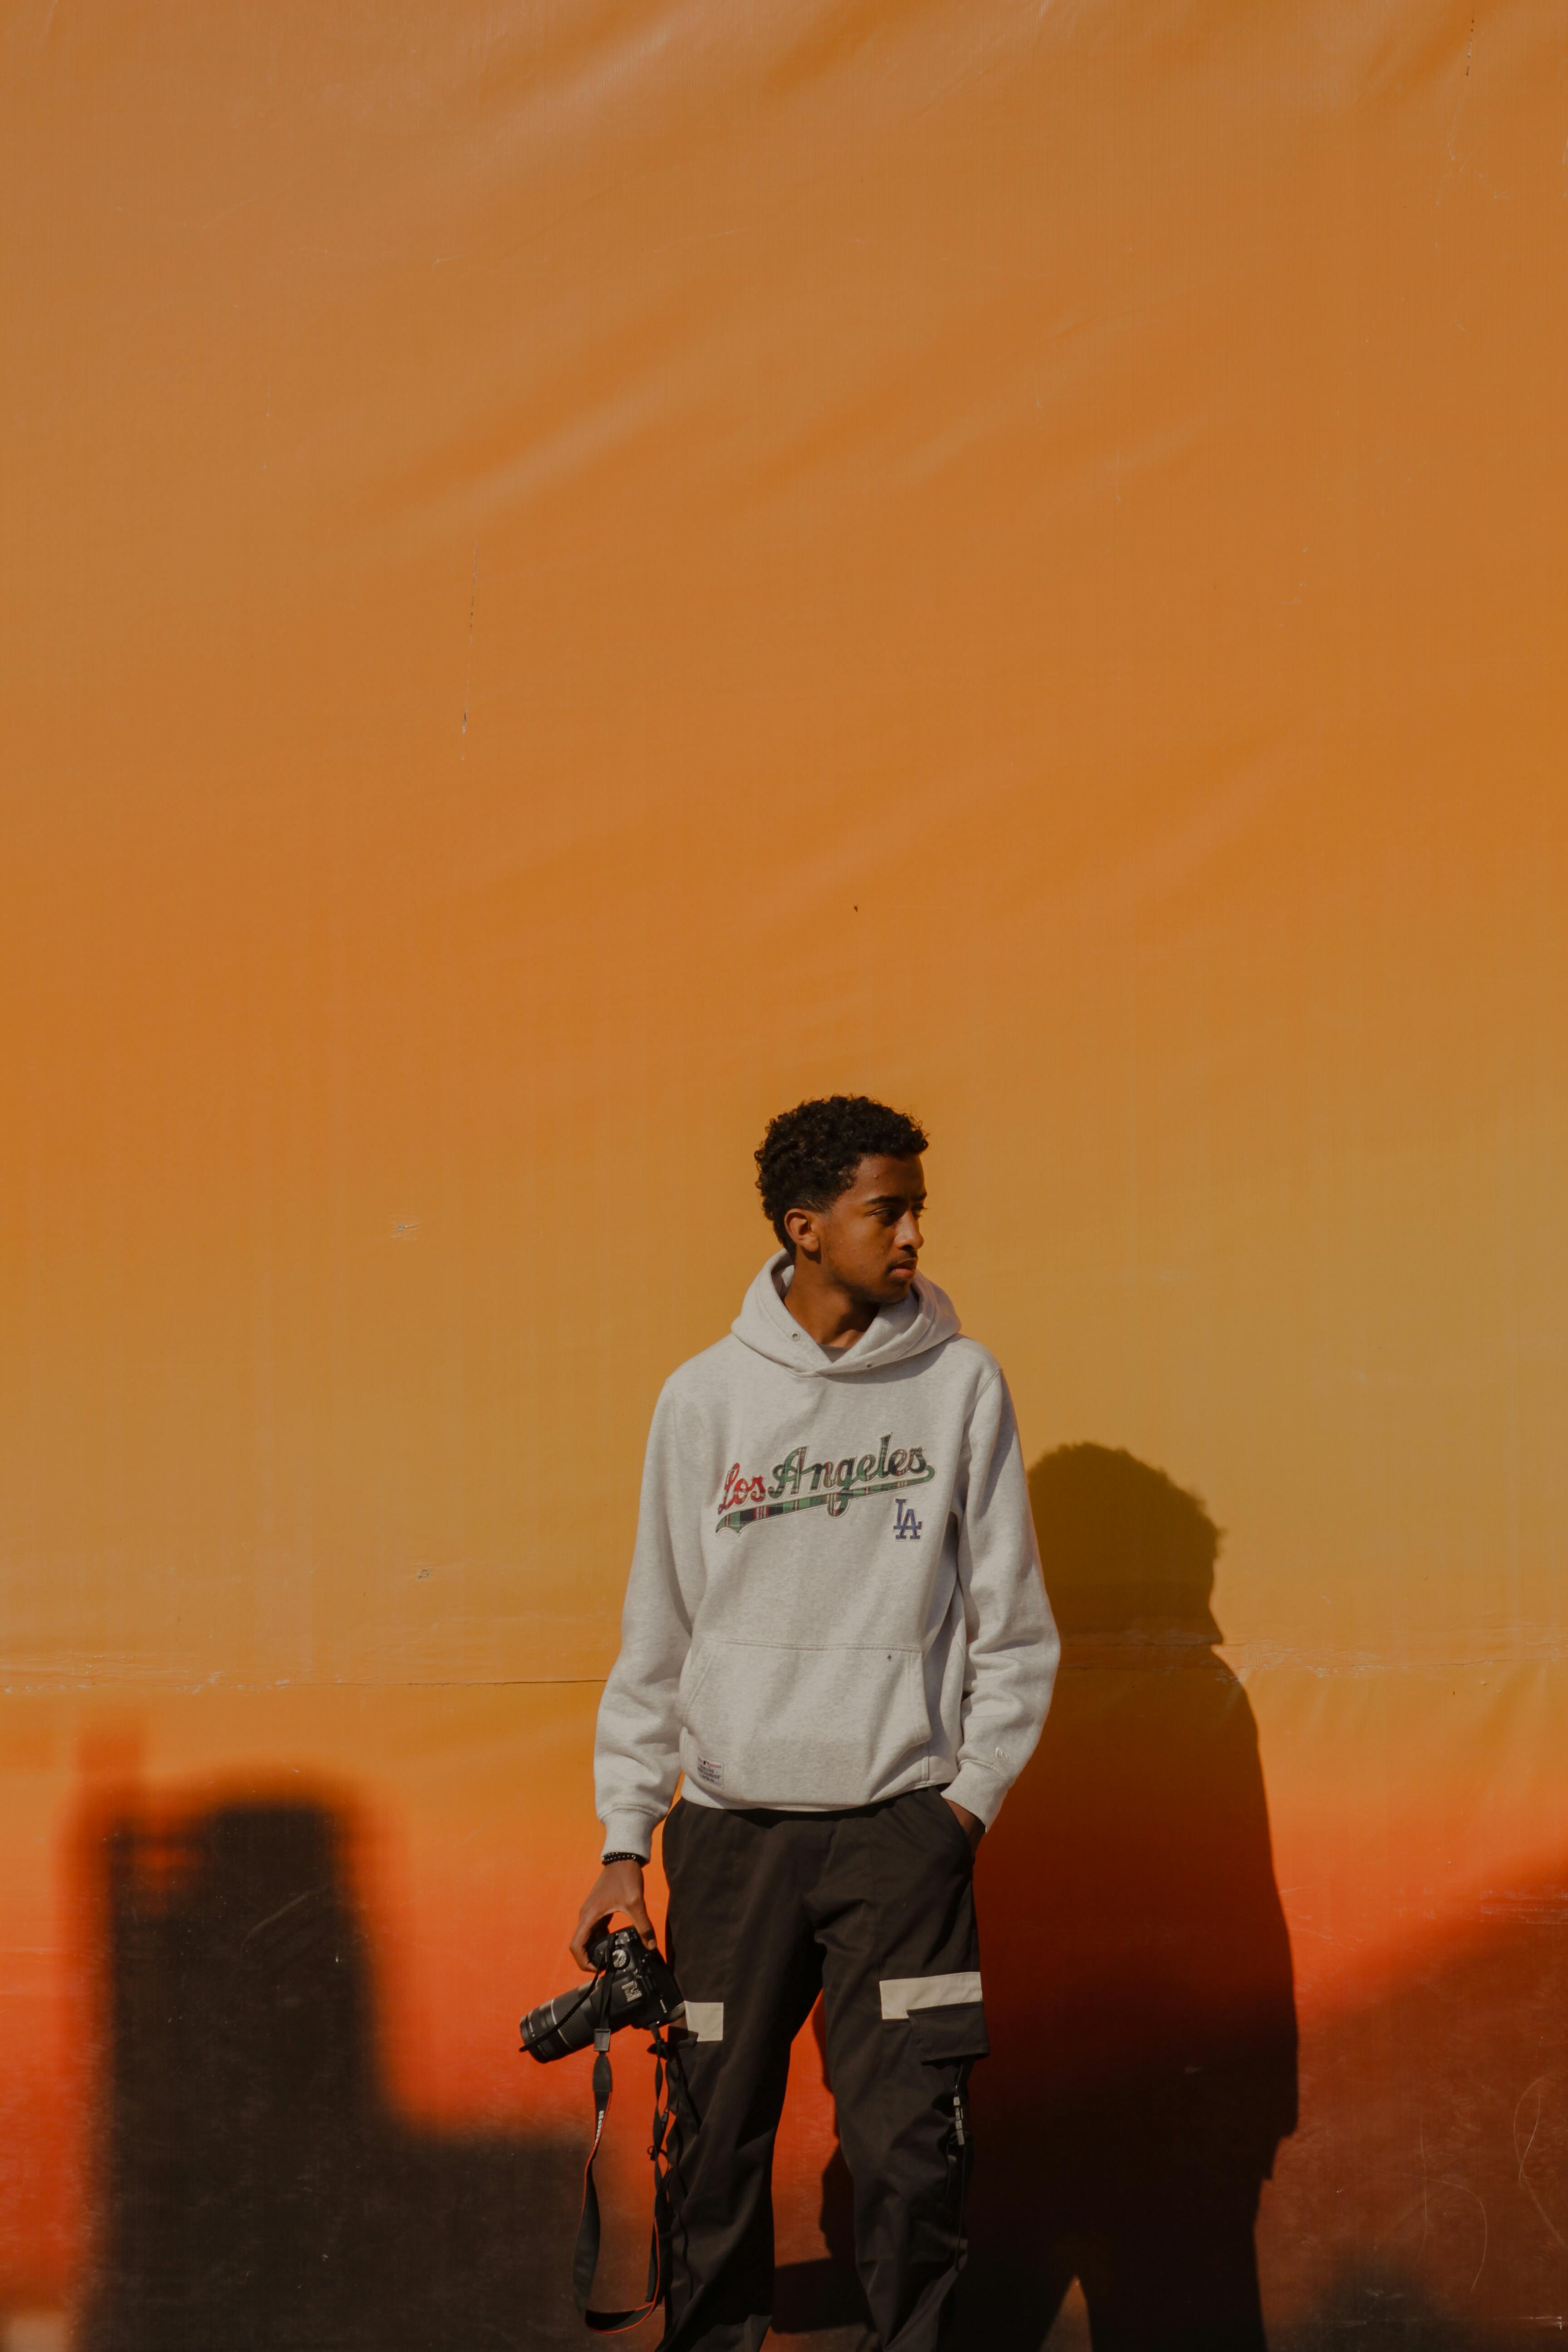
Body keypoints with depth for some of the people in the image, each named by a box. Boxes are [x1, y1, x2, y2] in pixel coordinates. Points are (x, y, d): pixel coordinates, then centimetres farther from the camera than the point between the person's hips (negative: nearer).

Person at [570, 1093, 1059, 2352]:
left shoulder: (961, 1383, 2)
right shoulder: (705, 1397, 4)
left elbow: (1011, 1623, 6)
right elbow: (657, 1637, 8)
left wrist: (971, 1797, -2)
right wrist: (626, 1847, 5)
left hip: (902, 1825, -1)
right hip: (731, 1830, 1)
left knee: (911, 2150, -7)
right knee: (718, 2149, 5)